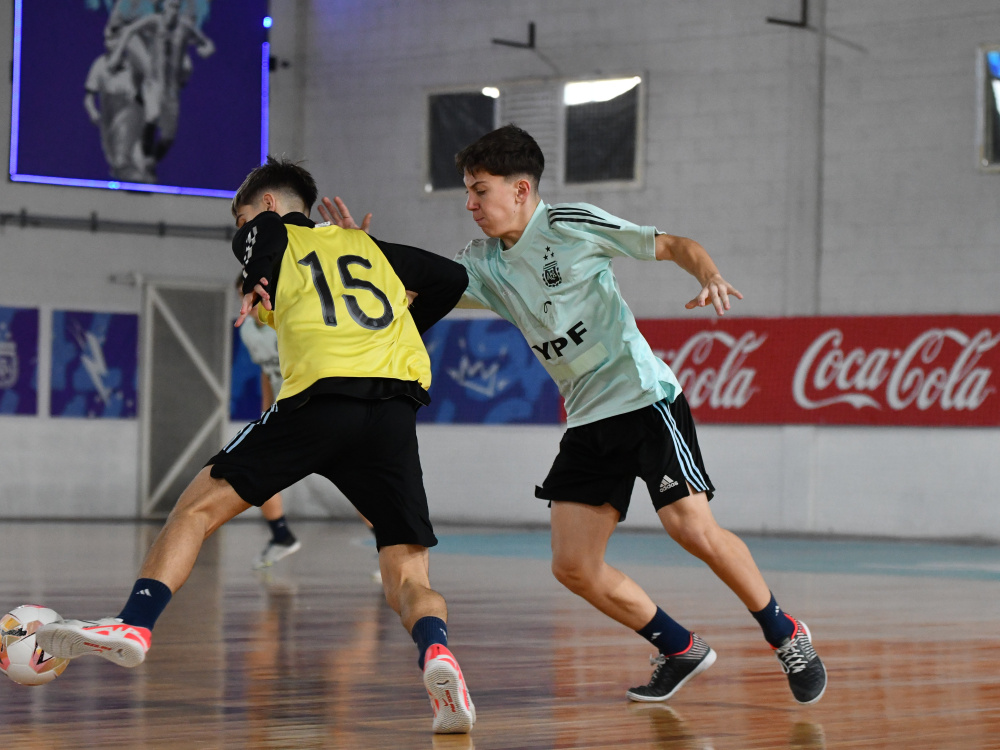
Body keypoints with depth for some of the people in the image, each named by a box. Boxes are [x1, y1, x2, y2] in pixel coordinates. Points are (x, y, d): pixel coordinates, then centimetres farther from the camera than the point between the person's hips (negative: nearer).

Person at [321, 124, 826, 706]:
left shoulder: (573, 224, -7)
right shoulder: (484, 262, 10)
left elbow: (675, 246, -5)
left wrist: (710, 276, -24)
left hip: (644, 397, -7)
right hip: (587, 421, 7)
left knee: (692, 527, -20)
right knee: (574, 566, -4)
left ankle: (786, 636, 1)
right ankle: (681, 651, 14)